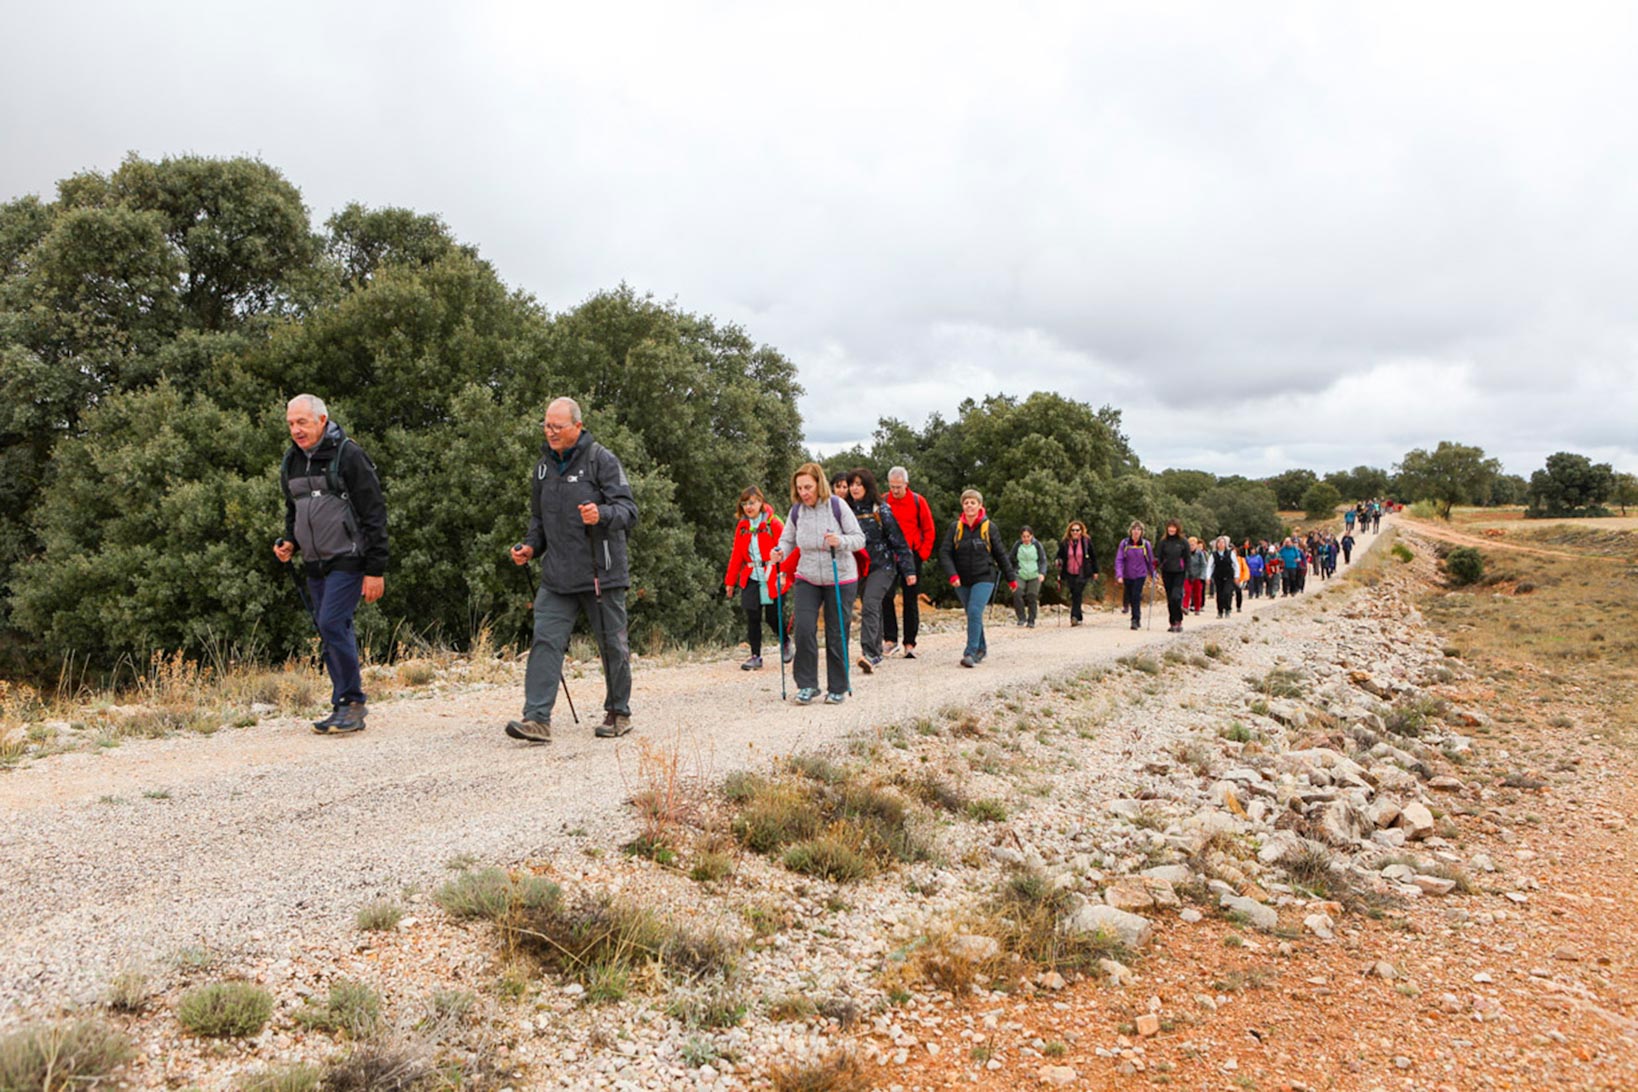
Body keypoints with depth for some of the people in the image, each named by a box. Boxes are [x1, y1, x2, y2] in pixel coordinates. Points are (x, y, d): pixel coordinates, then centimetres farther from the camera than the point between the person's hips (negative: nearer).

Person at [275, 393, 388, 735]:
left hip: (347, 559, -7)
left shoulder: (348, 455, -11)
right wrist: (289, 543, 5)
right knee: (330, 631, 8)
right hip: (314, 564, 7)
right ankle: (348, 706, 16)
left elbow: (374, 514, -12)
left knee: (332, 624, -16)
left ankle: (351, 703, -5)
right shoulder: (291, 462, 11)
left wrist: (376, 570, -15)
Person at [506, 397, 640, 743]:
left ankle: (619, 713, 22)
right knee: (545, 641, -7)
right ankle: (537, 719, -9)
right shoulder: (544, 466, 14)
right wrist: (531, 547, 8)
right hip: (557, 577, 5)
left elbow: (628, 510, -12)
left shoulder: (601, 460, -6)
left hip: (601, 572, -5)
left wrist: (601, 514, -32)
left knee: (612, 645, 7)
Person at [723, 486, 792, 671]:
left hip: (772, 579, -4)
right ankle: (755, 656, 8)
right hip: (751, 579, 4)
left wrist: (783, 573, -20)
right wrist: (730, 580, 14)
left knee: (773, 617, 1)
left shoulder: (774, 523, -5)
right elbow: (736, 555, 14)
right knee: (752, 619, 1)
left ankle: (785, 642, 30)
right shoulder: (742, 527, 10)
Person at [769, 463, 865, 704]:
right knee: (804, 629, -12)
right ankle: (807, 685, 0)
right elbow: (787, 539, 8)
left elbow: (859, 538, -8)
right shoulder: (796, 510, -2)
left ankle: (838, 688, 16)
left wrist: (841, 541, -28)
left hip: (840, 580, -2)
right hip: (807, 579, 3)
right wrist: (780, 552, -14)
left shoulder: (837, 505, -11)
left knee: (836, 635, 3)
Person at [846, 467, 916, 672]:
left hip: (882, 565, -5)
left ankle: (869, 654, -26)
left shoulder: (881, 511, -7)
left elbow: (899, 541, -5)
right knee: (870, 609, 13)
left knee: (870, 606, -20)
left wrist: (909, 570, -6)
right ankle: (877, 653, 25)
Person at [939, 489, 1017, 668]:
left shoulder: (989, 527, -1)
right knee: (972, 615, 13)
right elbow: (944, 552, -4)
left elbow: (1001, 555, 7)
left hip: (984, 579, -3)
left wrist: (1011, 578, 11)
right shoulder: (955, 527, 1)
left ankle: (971, 653, -18)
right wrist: (952, 575, -18)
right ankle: (981, 647, 32)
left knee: (975, 613, -17)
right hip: (962, 581, 3)